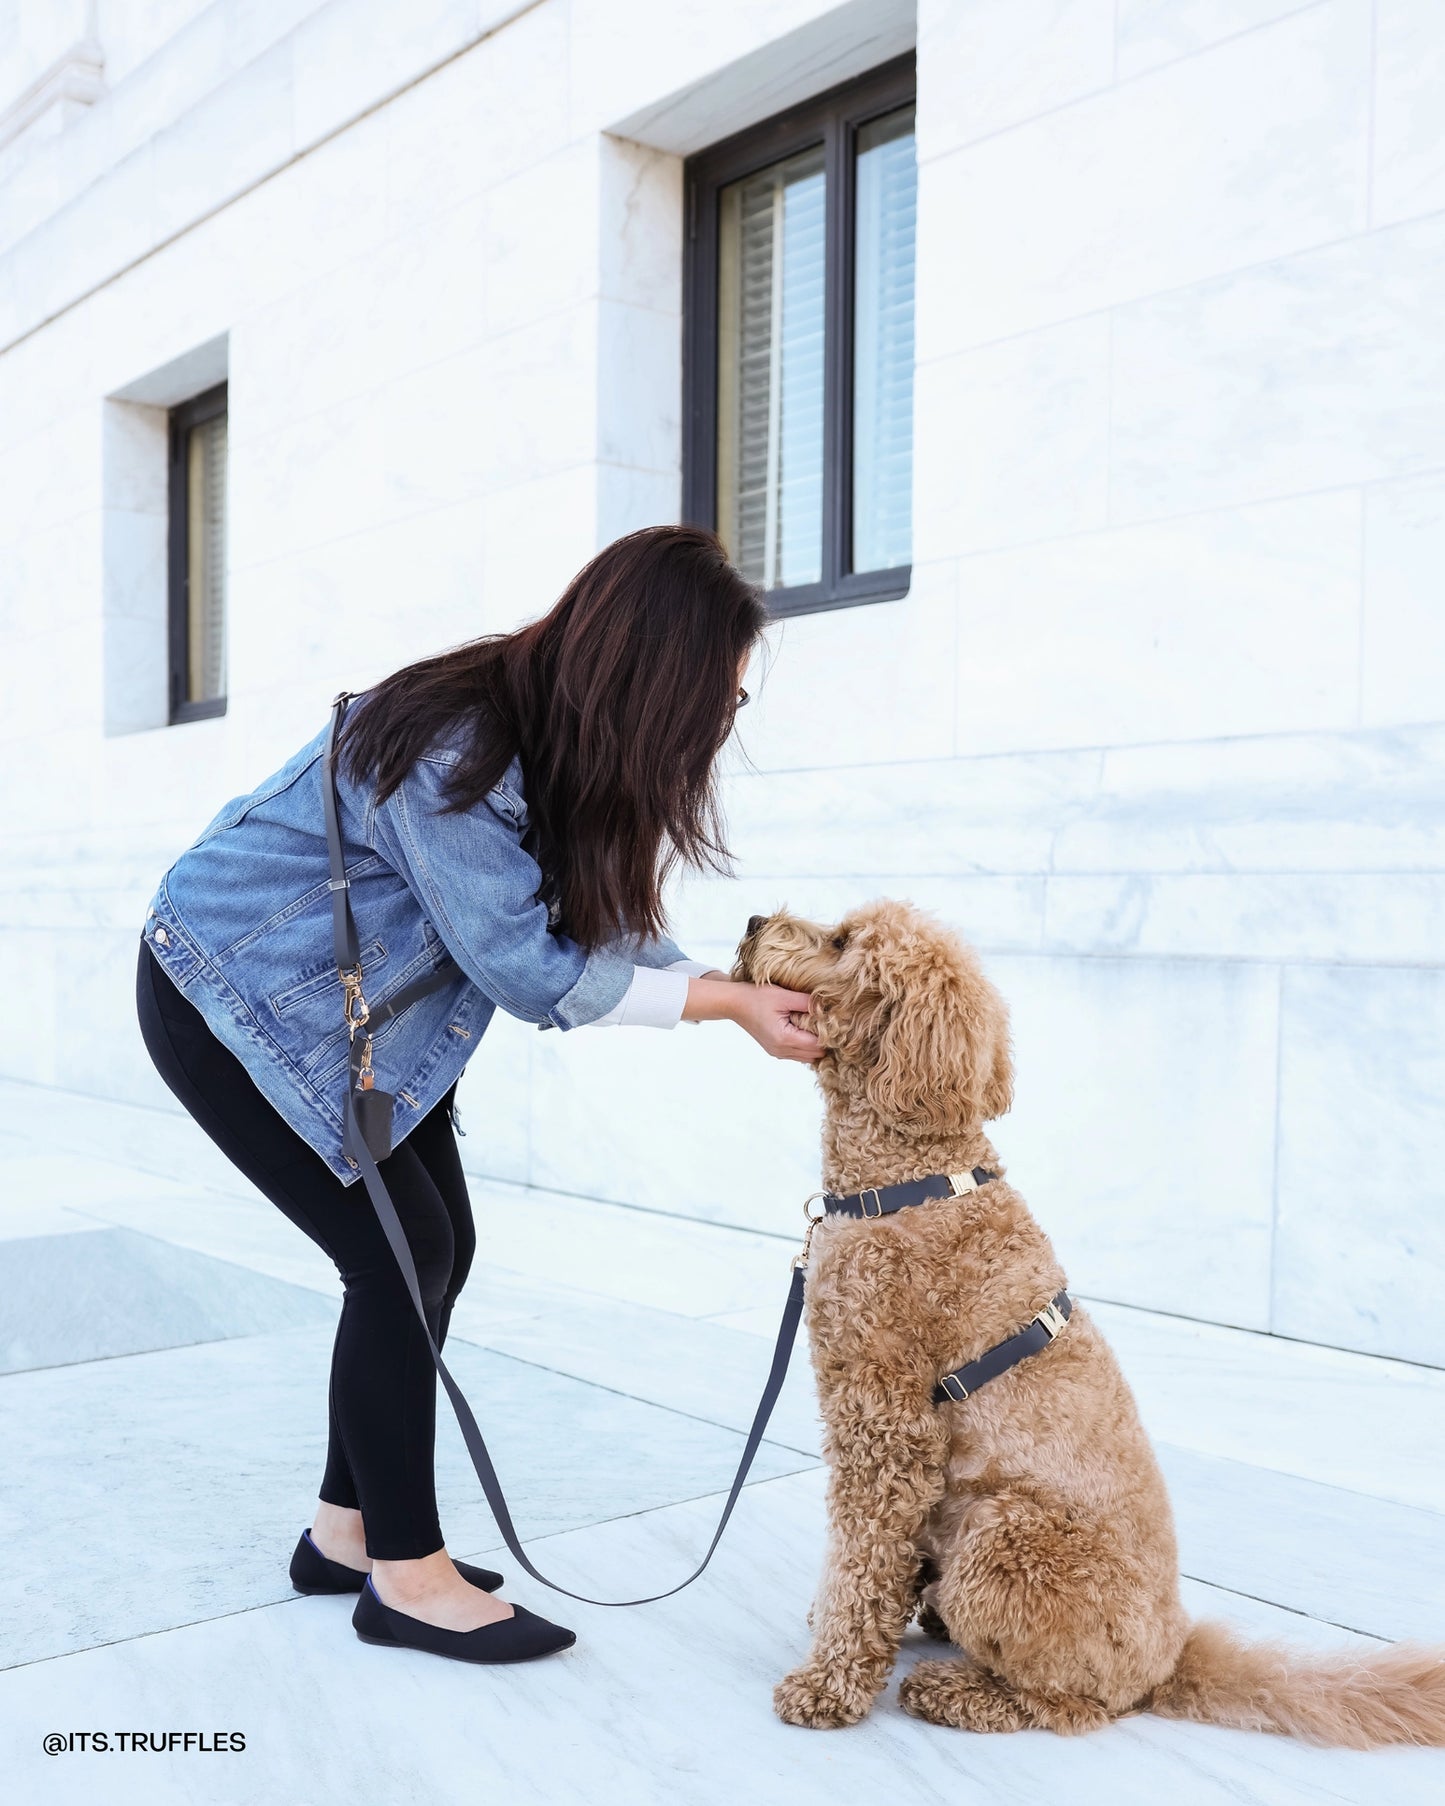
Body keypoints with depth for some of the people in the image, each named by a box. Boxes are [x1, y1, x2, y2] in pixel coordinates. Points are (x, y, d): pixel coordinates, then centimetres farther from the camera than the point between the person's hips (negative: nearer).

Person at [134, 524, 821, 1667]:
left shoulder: (553, 737, -6)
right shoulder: (456, 751, -33)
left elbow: (601, 924, -3)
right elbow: (529, 969, -28)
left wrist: (754, 994, -13)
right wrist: (726, 1000, -23)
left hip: (346, 1007, 9)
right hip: (233, 1001, -9)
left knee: (437, 1247, 5)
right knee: (400, 1251, -11)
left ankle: (350, 1529, 20)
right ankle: (406, 1575, 4)